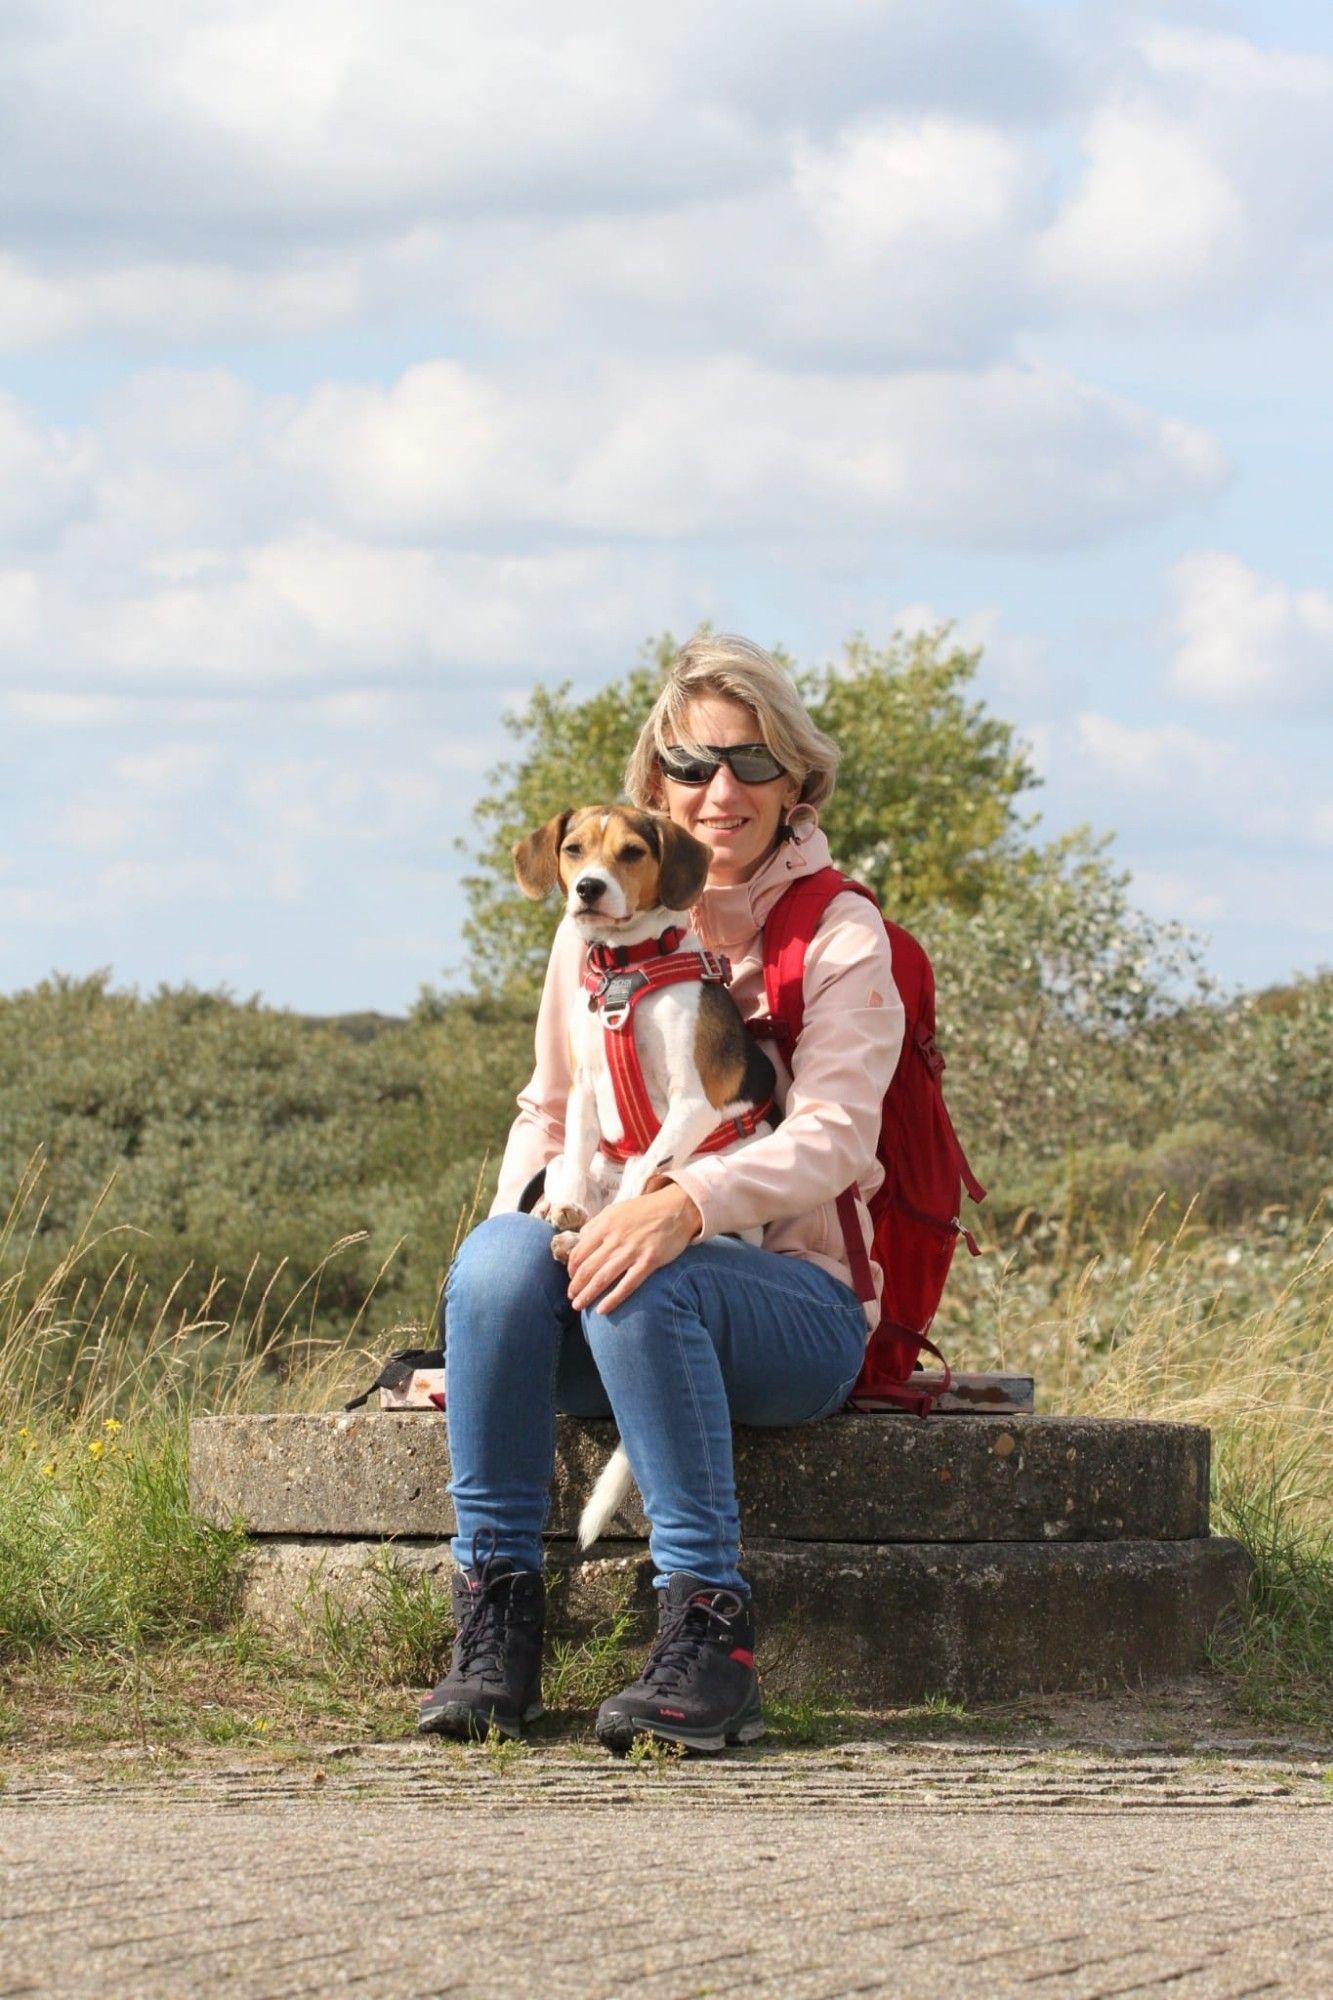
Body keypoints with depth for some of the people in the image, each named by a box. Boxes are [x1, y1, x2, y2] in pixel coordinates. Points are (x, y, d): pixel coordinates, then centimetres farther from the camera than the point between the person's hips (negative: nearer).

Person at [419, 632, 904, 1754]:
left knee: (644, 1282, -37)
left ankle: (709, 1630, -35)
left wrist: (686, 1202, -33)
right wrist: (527, 1207, -2)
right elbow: (549, 1113, 20)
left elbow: (830, 1138, -14)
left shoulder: (839, 935, -1)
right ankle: (496, 1614, -27)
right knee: (501, 1253, -30)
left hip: (797, 1298, -4)